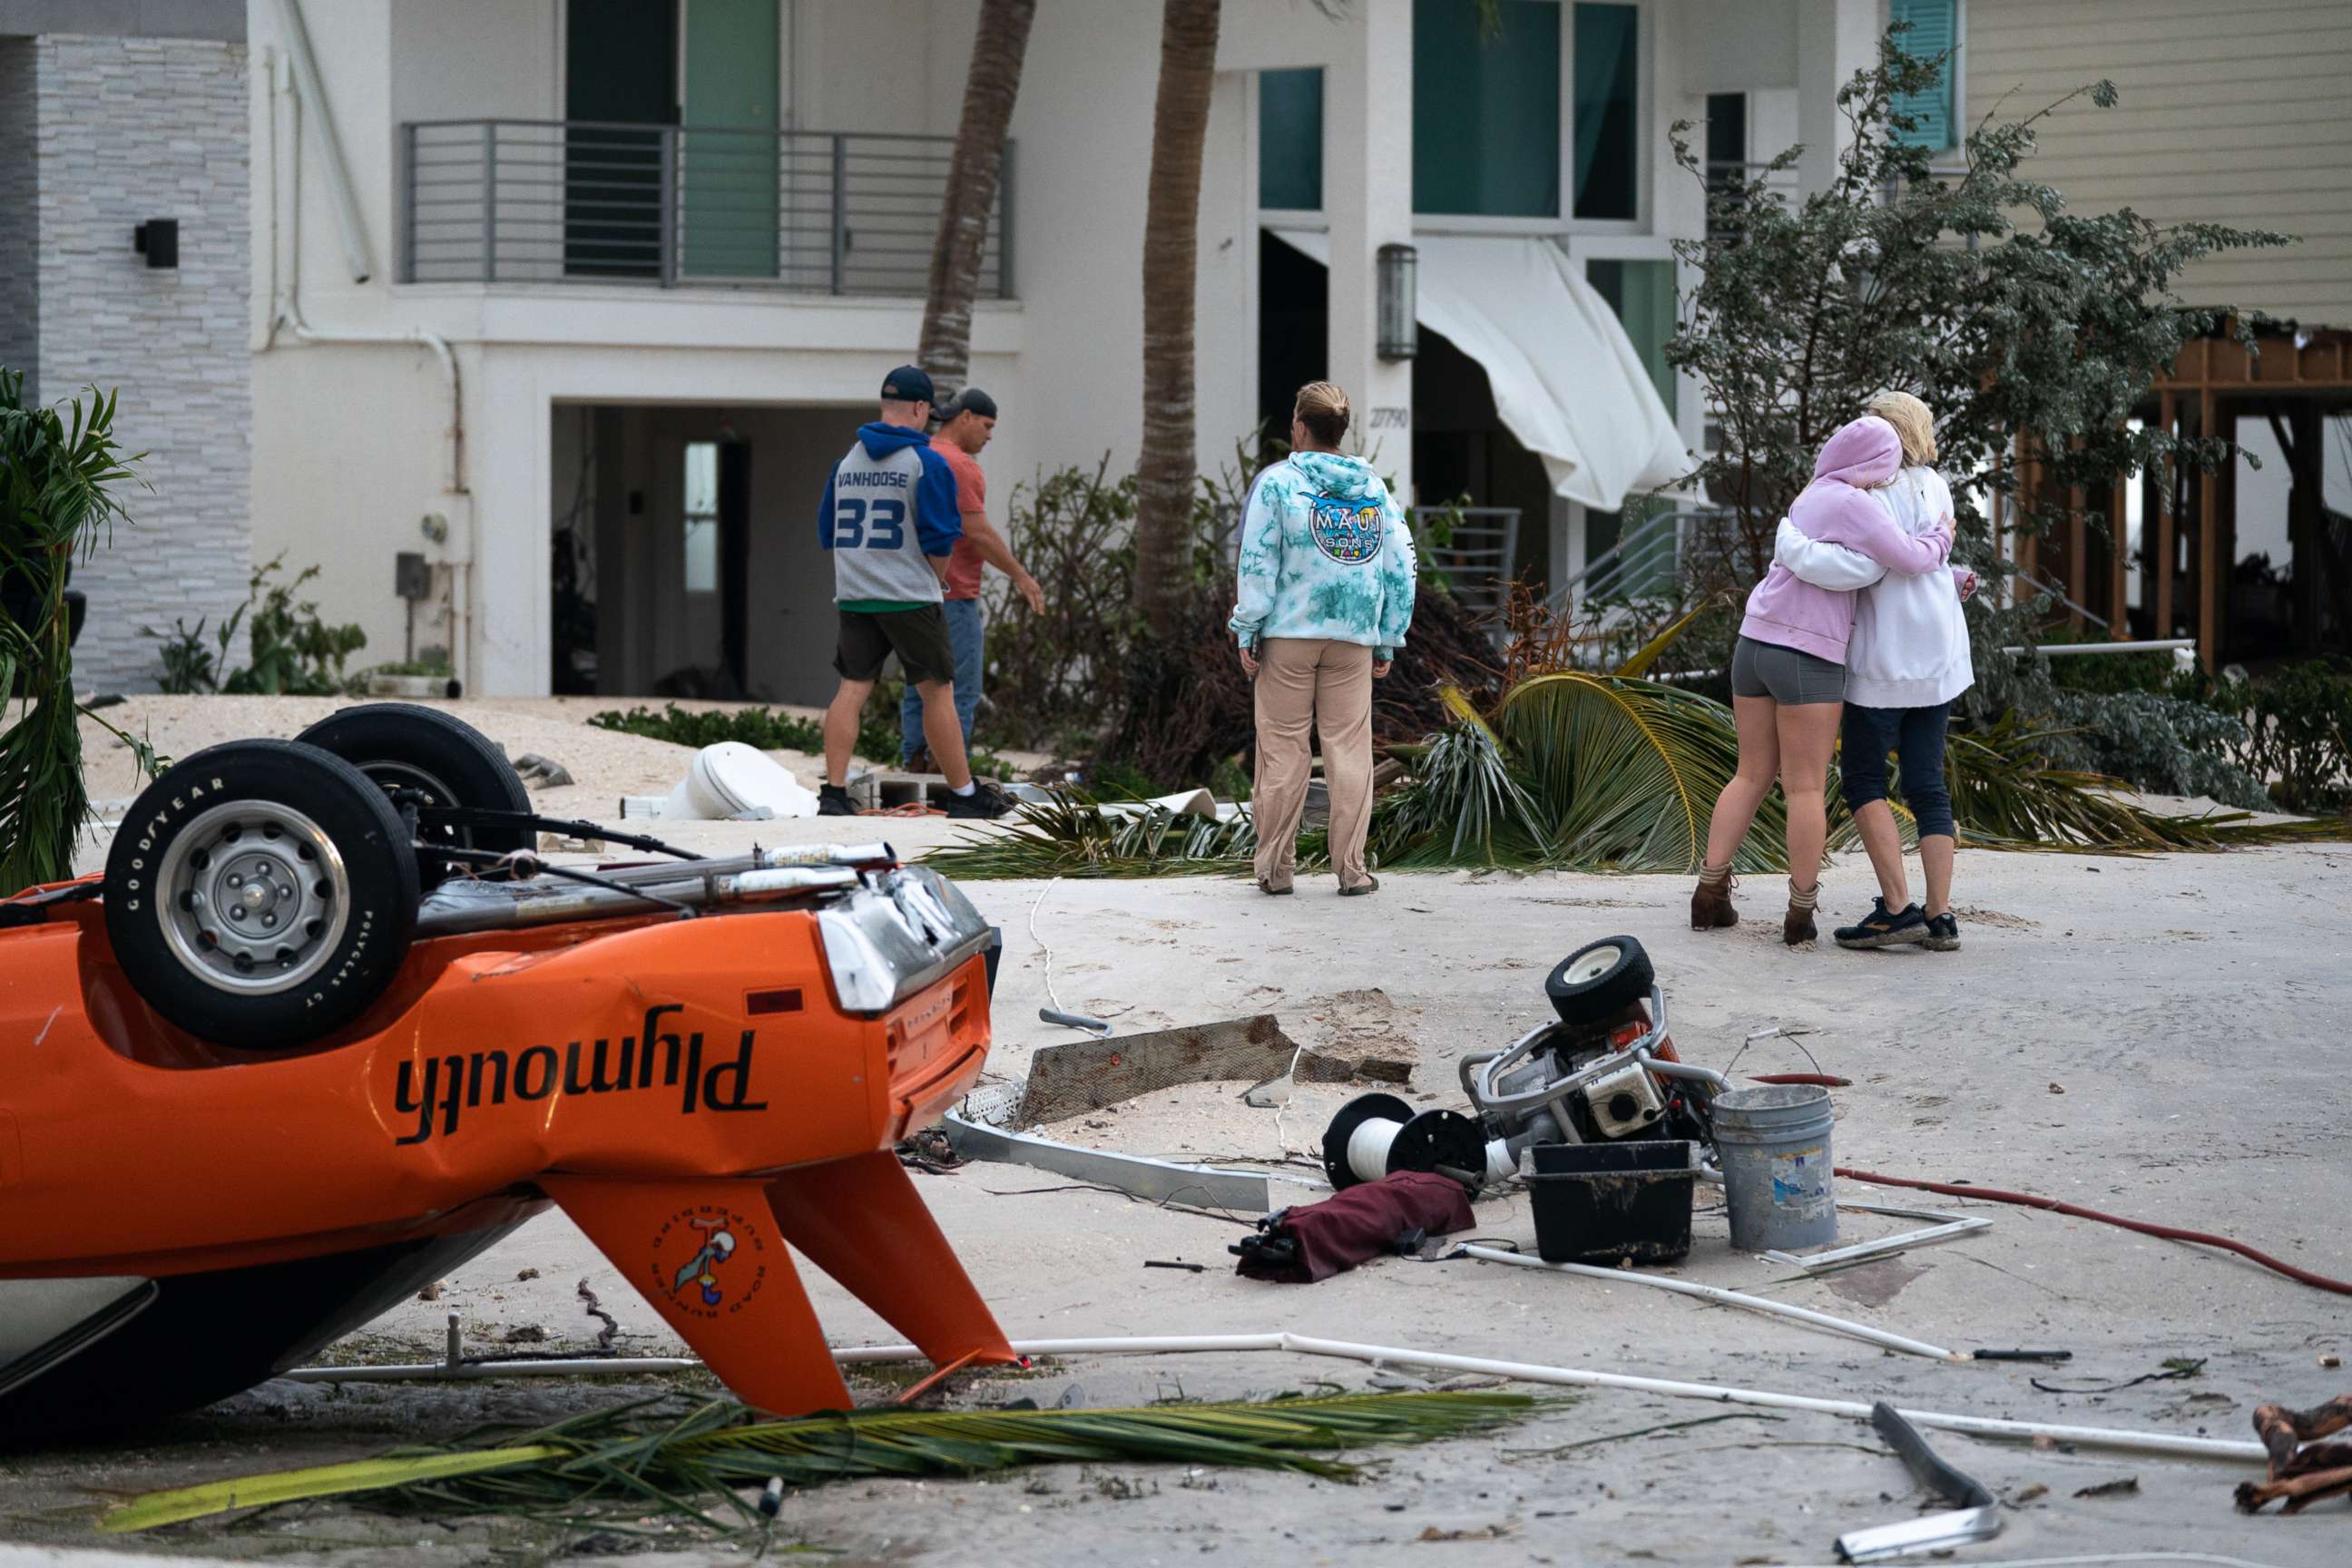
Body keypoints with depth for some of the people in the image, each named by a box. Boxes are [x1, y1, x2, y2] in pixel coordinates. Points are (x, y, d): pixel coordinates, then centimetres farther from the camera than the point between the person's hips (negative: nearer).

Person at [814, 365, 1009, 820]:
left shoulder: (847, 461, 10)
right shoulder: (926, 462, -9)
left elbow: (828, 534, 16)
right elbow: (940, 541, -11)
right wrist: (932, 581, 6)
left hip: (854, 595, 5)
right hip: (910, 597, -5)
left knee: (852, 689, 4)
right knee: (937, 691, 3)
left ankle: (833, 793, -4)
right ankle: (963, 794, 8)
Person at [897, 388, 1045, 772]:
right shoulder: (957, 464, -14)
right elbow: (978, 532, -18)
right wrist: (1020, 575, -9)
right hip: (952, 596, -9)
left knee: (920, 692, 9)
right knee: (960, 693, -7)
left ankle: (914, 772, 8)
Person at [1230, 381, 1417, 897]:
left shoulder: (1276, 482, -3)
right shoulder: (1374, 488, 9)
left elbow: (1257, 563, -6)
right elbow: (1399, 569, 9)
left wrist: (1247, 632, -1)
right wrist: (1388, 641, 14)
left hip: (1288, 637, -2)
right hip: (1354, 640, 2)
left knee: (1282, 749, 3)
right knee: (1349, 749, 5)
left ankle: (1275, 867, 4)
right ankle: (1351, 869, 4)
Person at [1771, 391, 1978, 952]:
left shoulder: (1891, 493, -13)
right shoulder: (1935, 487, 14)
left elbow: (1862, 565, -25)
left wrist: (1791, 544, -19)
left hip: (1889, 659, -8)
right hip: (1938, 654, 8)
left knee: (1862, 777, 0)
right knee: (1926, 784, 6)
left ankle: (1897, 907, -8)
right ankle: (1940, 915, 0)